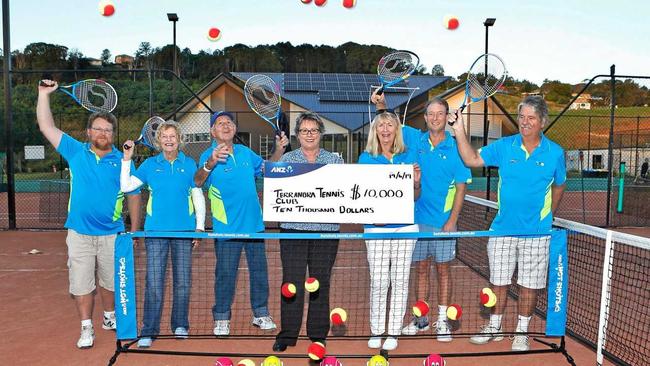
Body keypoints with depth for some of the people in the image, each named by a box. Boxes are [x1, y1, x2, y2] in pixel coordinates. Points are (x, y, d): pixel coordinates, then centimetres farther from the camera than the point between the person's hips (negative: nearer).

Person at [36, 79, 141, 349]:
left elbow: (133, 195, 2)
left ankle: (109, 317, 37)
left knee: (110, 280, 15)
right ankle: (86, 328, 19)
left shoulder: (122, 161, -1)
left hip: (112, 233, 0)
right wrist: (44, 94, -5)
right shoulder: (75, 152, 2)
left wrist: (135, 229, 1)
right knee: (81, 283, 5)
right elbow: (47, 127, 0)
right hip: (79, 233, 0)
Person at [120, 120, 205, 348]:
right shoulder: (150, 165, 6)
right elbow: (126, 186, 1)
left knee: (183, 282, 7)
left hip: (184, 230, 1)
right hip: (156, 230, 0)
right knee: (154, 283, -1)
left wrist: (200, 226, 2)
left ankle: (180, 325, 23)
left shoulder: (189, 164, 5)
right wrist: (126, 160, -4)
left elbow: (198, 197, 7)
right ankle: (149, 332, 9)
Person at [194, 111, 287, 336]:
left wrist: (279, 149, 6)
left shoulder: (245, 152, 8)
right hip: (226, 227, -5)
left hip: (254, 224, 5)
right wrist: (211, 163, -45)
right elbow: (197, 182, -26)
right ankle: (221, 318, 20)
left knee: (259, 271, 12)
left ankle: (261, 314, 27)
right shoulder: (209, 156, -8)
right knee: (225, 274, 4)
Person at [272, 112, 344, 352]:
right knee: (292, 281, 0)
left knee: (321, 282, 6)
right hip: (293, 229, 0)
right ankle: (287, 334, 11)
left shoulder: (335, 161, 10)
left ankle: (319, 335, 18)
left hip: (326, 231, 1)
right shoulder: (286, 159, 10)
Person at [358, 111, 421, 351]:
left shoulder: (409, 155, 4)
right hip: (376, 227, -1)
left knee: (400, 280, 8)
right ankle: (376, 331, 20)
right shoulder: (366, 158, 1)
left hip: (405, 226, 1)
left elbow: (415, 196, 10)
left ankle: (394, 331, 21)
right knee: (378, 282, 4)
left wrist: (416, 182, -11)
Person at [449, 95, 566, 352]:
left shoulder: (555, 153, -2)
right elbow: (472, 159, -6)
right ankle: (494, 327, 30)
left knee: (529, 284, 9)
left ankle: (522, 332, 28)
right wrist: (460, 131, -16)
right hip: (503, 228, 1)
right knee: (499, 281, 12)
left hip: (536, 233, -1)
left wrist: (547, 214, 12)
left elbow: (558, 185, 13)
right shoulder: (504, 146, -1)